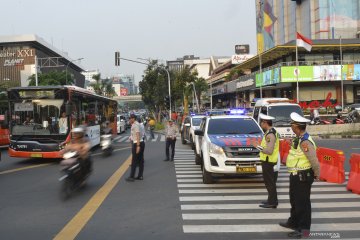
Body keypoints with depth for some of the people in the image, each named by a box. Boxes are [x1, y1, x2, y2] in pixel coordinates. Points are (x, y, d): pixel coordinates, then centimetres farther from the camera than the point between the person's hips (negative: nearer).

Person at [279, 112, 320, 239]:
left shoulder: (305, 142, -25)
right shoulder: (299, 139, 6)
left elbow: (314, 161, -25)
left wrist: (316, 175, -13)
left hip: (303, 177, -10)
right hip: (296, 175, 10)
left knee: (302, 203, 2)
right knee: (294, 200, 23)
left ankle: (304, 229, 14)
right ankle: (293, 222, 40)